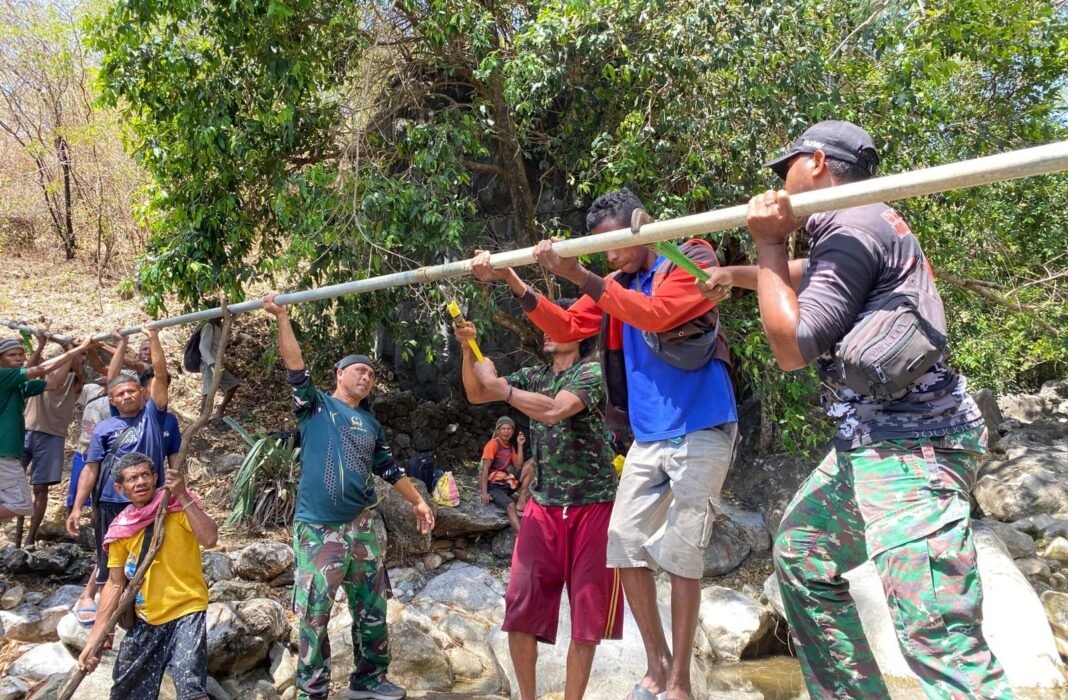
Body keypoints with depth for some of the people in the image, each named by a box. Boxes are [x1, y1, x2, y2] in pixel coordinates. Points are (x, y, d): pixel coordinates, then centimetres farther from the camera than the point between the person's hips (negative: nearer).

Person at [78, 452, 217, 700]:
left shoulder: (178, 507, -11)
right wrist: (93, 640, 4)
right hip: (145, 620, 6)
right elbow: (115, 585, 6)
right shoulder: (121, 530, 1)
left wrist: (183, 497, -32)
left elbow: (209, 539, -28)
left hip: (185, 612, -5)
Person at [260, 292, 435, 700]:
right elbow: (295, 368, -10)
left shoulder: (370, 424, 17)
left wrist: (418, 502, 21)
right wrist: (281, 317, -18)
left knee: (372, 609, 11)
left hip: (362, 525, 5)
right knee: (314, 614, 0)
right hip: (318, 527, -5)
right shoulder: (316, 405, 3)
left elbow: (390, 468, 23)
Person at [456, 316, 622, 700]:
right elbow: (475, 395, 8)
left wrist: (499, 385, -17)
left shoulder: (591, 372, -8)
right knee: (521, 607, 0)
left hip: (593, 506, -4)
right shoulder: (533, 376, 10)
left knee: (587, 614, 3)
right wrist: (468, 350, -7)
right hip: (543, 506, 5)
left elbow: (553, 411, -24)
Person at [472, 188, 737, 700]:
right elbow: (565, 328, 11)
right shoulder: (615, 285, 13)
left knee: (680, 555, -4)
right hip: (649, 437, 7)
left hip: (701, 432, -6)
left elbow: (654, 314, -23)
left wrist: (578, 276, -26)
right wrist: (512, 281, 0)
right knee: (625, 547, 3)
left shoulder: (693, 260, -6)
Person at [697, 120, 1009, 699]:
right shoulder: (857, 224, 17)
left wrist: (768, 243, -11)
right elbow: (803, 277, 38)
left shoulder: (854, 226, -14)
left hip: (909, 445, -11)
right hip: (869, 442, 11)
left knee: (939, 641, -18)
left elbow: (792, 346, -18)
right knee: (800, 555, 21)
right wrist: (735, 274, 46)